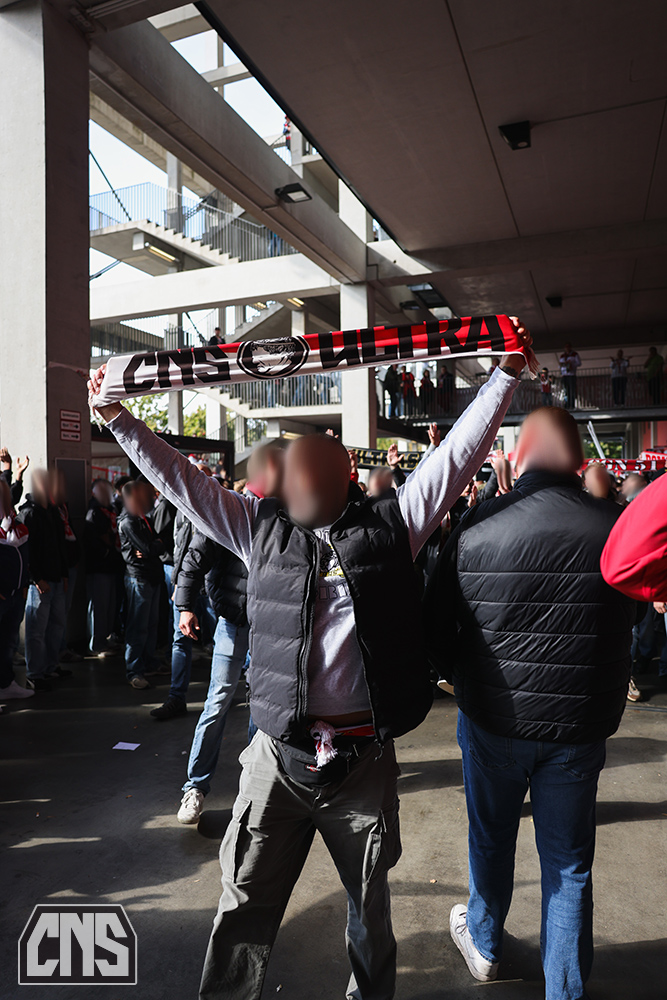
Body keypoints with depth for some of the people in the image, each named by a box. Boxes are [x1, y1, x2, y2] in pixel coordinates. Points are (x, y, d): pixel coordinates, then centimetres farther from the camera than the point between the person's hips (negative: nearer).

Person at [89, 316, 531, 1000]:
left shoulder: (391, 523, 0)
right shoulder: (260, 528, 4)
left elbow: (460, 450, 0)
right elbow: (178, 478, 8)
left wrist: (508, 371, 0)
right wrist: (116, 417, 8)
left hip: (365, 758, 0)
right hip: (279, 756, 1)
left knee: (370, 904, 22)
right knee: (243, 910, 12)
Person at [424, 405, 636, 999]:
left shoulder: (477, 527, -17)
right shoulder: (614, 527, -14)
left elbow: (435, 622, -6)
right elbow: (632, 618, 4)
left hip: (494, 719, 0)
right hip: (581, 726, 0)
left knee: (491, 839, 23)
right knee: (569, 862, 18)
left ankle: (484, 945, 47)